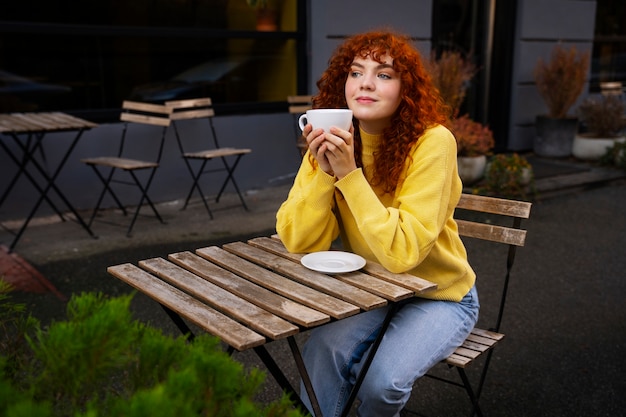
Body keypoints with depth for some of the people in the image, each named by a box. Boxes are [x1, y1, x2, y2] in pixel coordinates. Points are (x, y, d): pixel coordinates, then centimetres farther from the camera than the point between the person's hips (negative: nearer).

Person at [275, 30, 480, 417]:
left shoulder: (431, 142, -23)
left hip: (439, 296, -2)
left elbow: (402, 252, -28)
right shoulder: (334, 141, -9)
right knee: (322, 349, -25)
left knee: (382, 380, -23)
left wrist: (350, 174, -33)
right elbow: (300, 242, -14)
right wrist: (322, 171, -28)